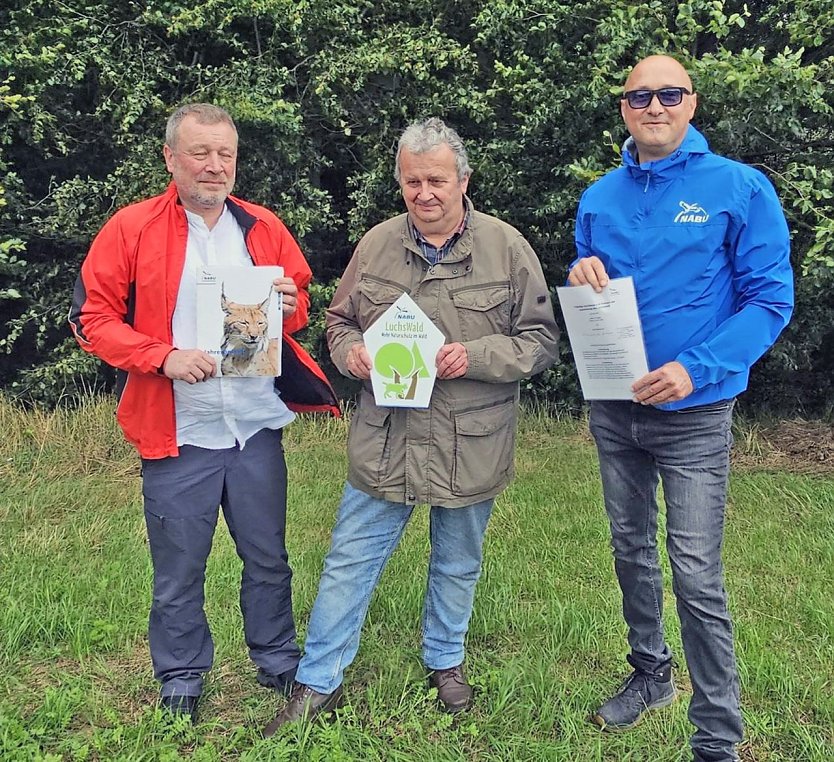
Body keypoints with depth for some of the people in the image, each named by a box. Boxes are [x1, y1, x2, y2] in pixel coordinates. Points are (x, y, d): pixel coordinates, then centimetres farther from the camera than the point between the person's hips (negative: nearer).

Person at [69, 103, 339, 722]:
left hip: (257, 426, 3)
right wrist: (164, 356, -18)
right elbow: (92, 317, -4)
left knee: (268, 559, 15)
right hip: (177, 433, -2)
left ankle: (279, 663, 35)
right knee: (179, 568, 11)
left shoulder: (264, 228, 6)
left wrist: (289, 306, -8)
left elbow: (299, 303, 17)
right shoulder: (131, 228, -3)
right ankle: (181, 678, 32)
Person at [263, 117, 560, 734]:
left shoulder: (507, 248, -6)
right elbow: (340, 320, 12)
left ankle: (445, 661, 43)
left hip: (470, 446, -1)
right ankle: (318, 684, 23)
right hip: (385, 443, 1)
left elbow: (540, 341, -5)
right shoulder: (376, 245, 0)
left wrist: (476, 356, -21)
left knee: (458, 565, 19)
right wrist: (349, 351, -11)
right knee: (350, 563, 7)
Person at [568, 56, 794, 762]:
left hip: (694, 413, -5)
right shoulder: (599, 197, 6)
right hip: (613, 409, 5)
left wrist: (696, 369, -24)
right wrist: (581, 278, -11)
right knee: (631, 551, 18)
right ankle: (650, 673, 39)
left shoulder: (740, 188, -8)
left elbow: (770, 300, -11)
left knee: (697, 577, -4)